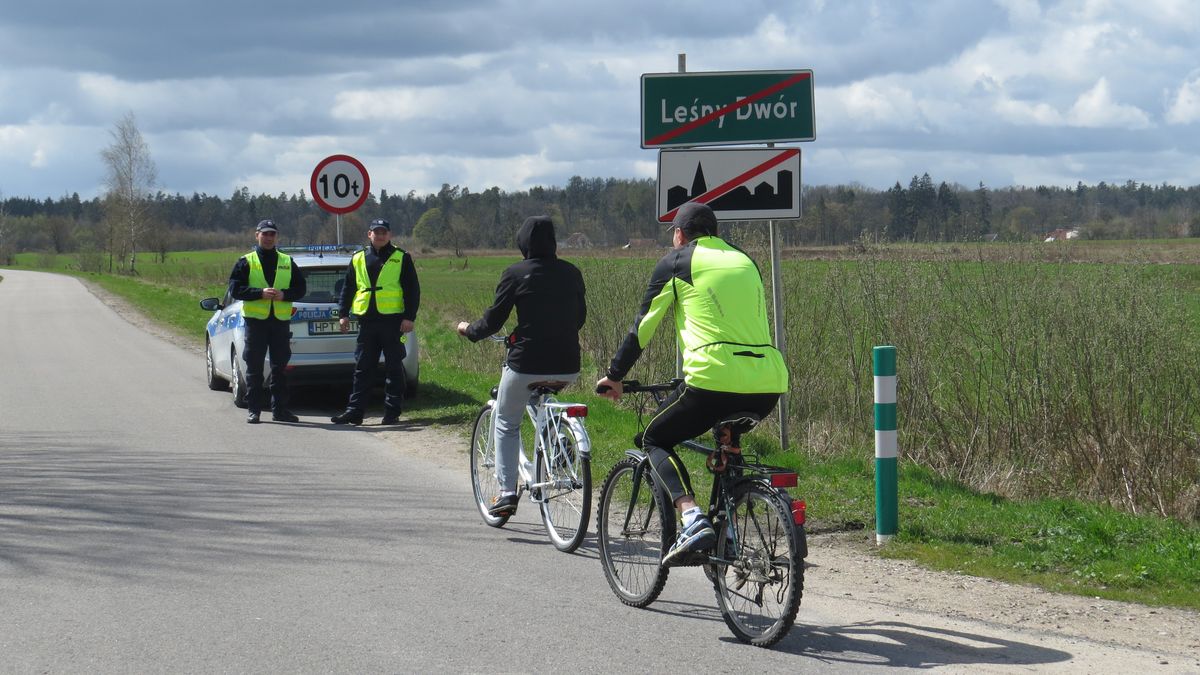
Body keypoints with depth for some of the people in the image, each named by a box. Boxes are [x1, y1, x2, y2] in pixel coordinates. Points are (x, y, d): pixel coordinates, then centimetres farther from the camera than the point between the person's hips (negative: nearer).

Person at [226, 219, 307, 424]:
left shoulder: (287, 263, 12)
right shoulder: (246, 262, 4)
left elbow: (300, 288, 11)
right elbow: (234, 289, -4)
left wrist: (284, 294, -10)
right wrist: (260, 293, -17)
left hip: (281, 320, 2)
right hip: (255, 320, -2)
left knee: (280, 367, 5)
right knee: (254, 368, 0)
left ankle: (279, 409, 11)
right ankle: (254, 409, 4)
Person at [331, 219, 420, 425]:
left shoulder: (402, 258, 3)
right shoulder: (358, 259, 13)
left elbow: (412, 290, 1)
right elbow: (348, 288, 17)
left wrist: (409, 317, -6)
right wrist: (344, 314, 9)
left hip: (393, 321, -3)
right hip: (367, 321, 3)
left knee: (394, 368, 1)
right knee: (362, 368, 5)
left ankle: (392, 412, 6)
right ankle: (354, 411, 6)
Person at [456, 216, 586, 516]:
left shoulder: (515, 274, -5)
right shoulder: (571, 272, 6)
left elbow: (493, 320, -1)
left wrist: (468, 330, 18)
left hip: (527, 363, -3)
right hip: (567, 367, 4)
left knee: (506, 424, 15)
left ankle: (507, 491, 4)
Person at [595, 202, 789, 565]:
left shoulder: (675, 263, 10)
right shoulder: (745, 262, 25)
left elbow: (642, 327, 12)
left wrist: (614, 376, 24)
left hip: (715, 377, -5)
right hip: (769, 384, 6)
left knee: (656, 440, 14)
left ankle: (692, 518, -10)